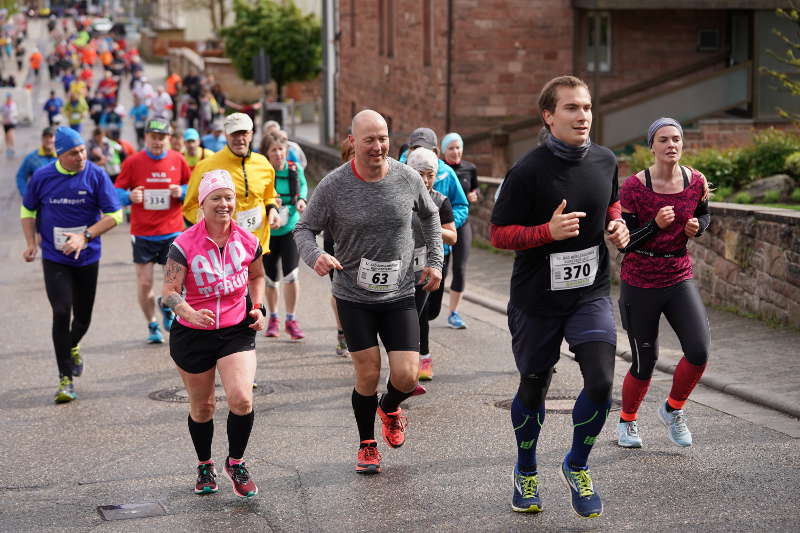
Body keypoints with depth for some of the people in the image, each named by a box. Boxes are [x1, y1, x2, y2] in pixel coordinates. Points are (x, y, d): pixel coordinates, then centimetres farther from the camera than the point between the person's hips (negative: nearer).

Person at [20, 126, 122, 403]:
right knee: (61, 312, -12)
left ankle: (73, 346, 48)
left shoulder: (96, 175, -8)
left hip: (87, 257, 1)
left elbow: (114, 215, -7)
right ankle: (66, 379, -6)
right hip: (54, 259, -1)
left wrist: (85, 236, -18)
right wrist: (31, 243, 1)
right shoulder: (42, 177, -3)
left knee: (83, 316, 12)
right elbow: (28, 210, 13)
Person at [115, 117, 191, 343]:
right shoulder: (133, 162, -1)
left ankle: (166, 306, 29)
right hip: (143, 233, -1)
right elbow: (118, 190, 5)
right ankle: (152, 325, 22)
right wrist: (129, 196, -17)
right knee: (144, 283, 1)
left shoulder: (178, 160, 3)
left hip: (172, 231, 1)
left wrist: (182, 192, -8)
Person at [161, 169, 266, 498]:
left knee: (241, 399, -17)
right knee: (201, 407, 11)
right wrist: (190, 313, -36)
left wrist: (257, 307, 4)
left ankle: (236, 463, 8)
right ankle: (205, 466, 36)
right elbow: (169, 292, -17)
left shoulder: (247, 242, -3)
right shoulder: (184, 245, -14)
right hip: (192, 334, -1)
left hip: (237, 331, 1)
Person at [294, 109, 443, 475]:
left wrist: (435, 260, 10)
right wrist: (314, 255, -24)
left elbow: (430, 215, 17)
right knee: (368, 375, 0)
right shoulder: (333, 185, -10)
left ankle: (390, 408, 30)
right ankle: (367, 444, 25)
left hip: (399, 295, 2)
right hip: (354, 297, -1)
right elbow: (304, 228, -2)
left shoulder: (408, 179, -2)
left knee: (406, 376, -7)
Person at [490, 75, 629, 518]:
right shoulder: (528, 171, -16)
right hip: (537, 298, -3)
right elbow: (498, 234, -12)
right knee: (533, 388, 12)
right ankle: (526, 472, 38)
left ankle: (576, 466, 14)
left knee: (600, 382, -13)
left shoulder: (605, 161, -1)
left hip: (591, 293, 3)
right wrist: (548, 231, -27)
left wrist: (616, 224, -1)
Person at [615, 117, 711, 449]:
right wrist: (656, 225, -27)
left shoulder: (696, 182, -3)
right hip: (639, 284, -3)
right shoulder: (634, 186, -14)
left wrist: (697, 227, -5)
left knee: (699, 351, -14)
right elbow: (623, 242, -12)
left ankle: (672, 410, 14)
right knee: (644, 363, 5)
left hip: (679, 279, 3)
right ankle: (626, 422, 33)